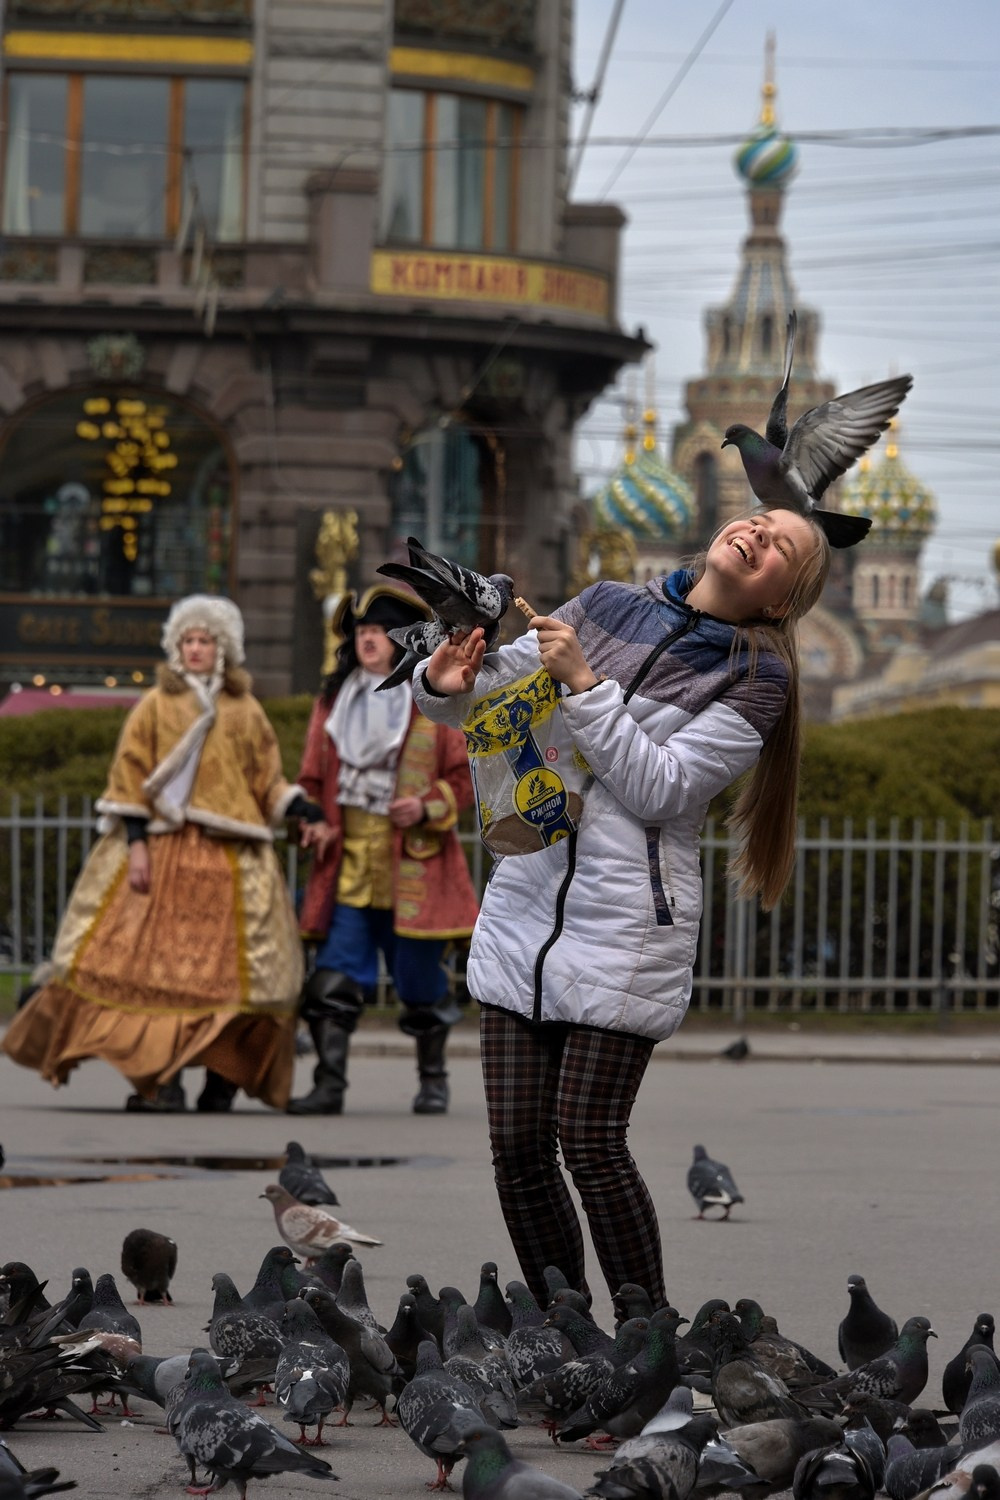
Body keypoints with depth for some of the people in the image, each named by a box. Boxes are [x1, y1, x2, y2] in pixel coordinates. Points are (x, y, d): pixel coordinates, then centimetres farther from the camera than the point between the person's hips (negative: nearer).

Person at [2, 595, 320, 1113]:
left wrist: (298, 805, -6)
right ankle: (162, 1081, -7)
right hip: (163, 850, -1)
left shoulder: (246, 712, 13)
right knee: (159, 961, -8)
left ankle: (223, 1080, 3)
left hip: (230, 857, 1)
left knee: (227, 968, -3)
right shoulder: (156, 705, 7)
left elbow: (267, 782, 13)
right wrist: (135, 843, -6)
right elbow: (130, 777, 3)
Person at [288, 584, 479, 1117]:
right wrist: (317, 821, 1)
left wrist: (429, 807, -13)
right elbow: (313, 777, 19)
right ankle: (329, 1083, -8)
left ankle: (433, 1079, 22)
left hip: (413, 865, -3)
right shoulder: (333, 701, 13)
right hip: (348, 862, 3)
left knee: (420, 980, 5)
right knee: (335, 978, -8)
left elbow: (467, 774, 3)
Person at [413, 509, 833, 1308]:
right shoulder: (610, 606, 12)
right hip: (522, 906, 5)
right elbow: (496, 686, 19)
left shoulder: (755, 678, 0)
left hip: (625, 926, -5)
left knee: (588, 1140, -10)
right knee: (517, 1145, 2)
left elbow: (662, 788, -11)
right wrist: (445, 683, -3)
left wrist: (585, 685, -16)